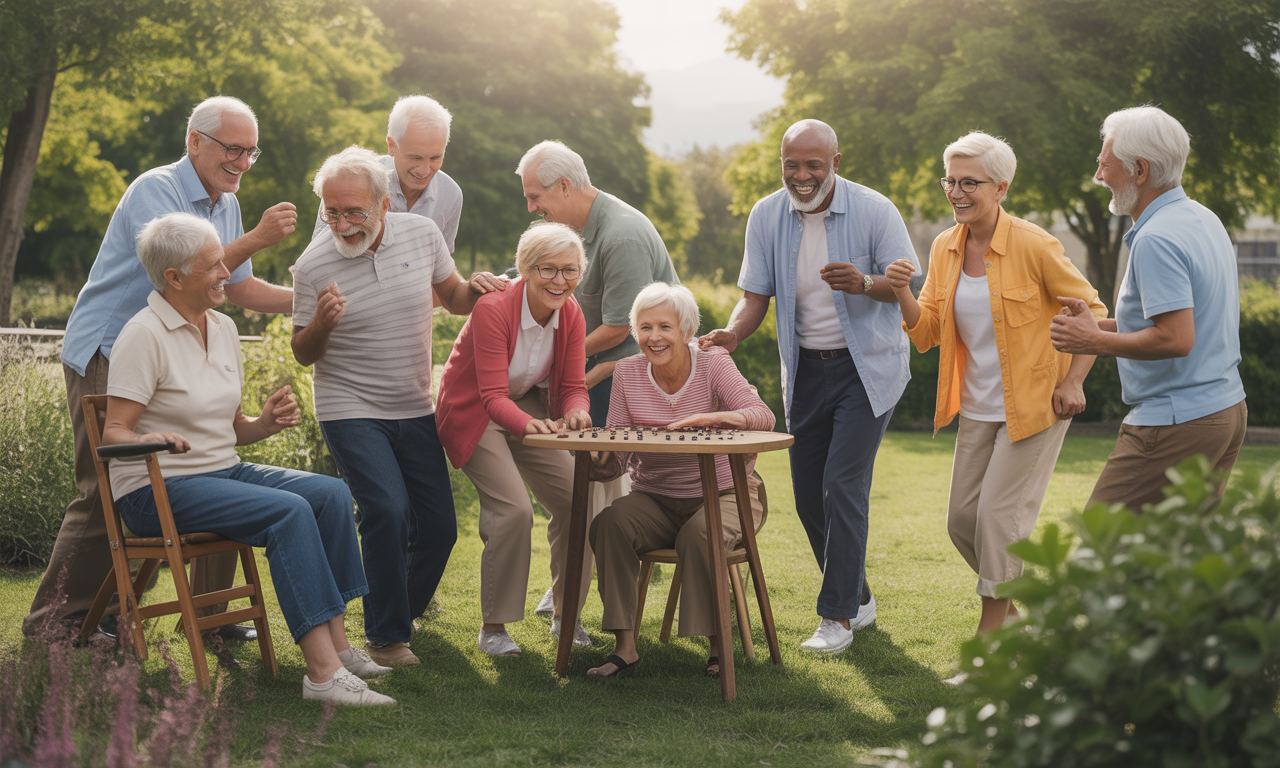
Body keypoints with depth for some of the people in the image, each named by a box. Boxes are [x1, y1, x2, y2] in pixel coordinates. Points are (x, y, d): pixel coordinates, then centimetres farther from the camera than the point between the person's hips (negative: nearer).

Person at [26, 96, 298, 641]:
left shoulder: (226, 205, 14)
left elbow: (237, 289, 18)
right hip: (105, 358, -8)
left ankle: (209, 613, 9)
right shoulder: (155, 191, -15)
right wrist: (256, 239, -33)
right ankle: (54, 623, -1)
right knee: (106, 495, -10)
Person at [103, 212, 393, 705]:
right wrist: (151, 439, -37)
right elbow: (113, 433, -16)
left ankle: (335, 643, -13)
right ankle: (322, 671, -32)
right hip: (157, 490, -8)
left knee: (331, 493, -13)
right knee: (289, 511, -28)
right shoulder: (144, 336, -12)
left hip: (225, 472, 8)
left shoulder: (223, 328, 11)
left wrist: (266, 424, -4)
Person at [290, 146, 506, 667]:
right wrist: (321, 323, -25)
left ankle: (404, 611, 31)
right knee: (387, 510, -22)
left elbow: (452, 297, 13)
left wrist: (475, 288, -10)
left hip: (416, 411, 4)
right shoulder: (313, 265, -12)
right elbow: (304, 355, -3)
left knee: (439, 527, 5)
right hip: (351, 411, -4)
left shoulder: (422, 235, -4)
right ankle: (386, 636, -7)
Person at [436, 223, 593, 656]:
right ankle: (493, 626, -8)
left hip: (530, 407, 6)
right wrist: (528, 425, -53)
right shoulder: (493, 309, -29)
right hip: (475, 413, -6)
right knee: (513, 509, -22)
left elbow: (574, 387, -10)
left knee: (577, 501, -7)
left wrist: (574, 413, -34)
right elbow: (493, 395, -33)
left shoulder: (570, 315, -10)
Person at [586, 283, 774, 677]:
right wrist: (600, 462, -27)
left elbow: (763, 416, -23)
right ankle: (625, 645, -19)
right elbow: (617, 453, -1)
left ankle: (719, 647, -19)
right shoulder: (628, 372, 1)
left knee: (698, 535, -34)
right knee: (609, 524, -26)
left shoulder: (713, 364, -8)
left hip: (722, 493, -3)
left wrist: (711, 418, -42)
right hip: (655, 499, 3)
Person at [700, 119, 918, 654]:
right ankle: (858, 598, 27)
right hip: (805, 368, 5)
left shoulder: (873, 210, -12)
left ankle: (838, 616, -6)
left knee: (843, 485, -14)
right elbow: (756, 294, 1)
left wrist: (865, 283, -31)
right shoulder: (766, 216, -2)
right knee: (809, 494, 8)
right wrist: (732, 333, -20)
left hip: (867, 365, -5)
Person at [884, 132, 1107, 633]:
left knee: (998, 514, -8)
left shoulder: (1033, 245, -16)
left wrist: (1072, 382, -15)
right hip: (978, 407, 7)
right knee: (962, 519, 8)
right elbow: (927, 332, 2)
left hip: (1034, 404, -6)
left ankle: (990, 638, 6)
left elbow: (1091, 312, -8)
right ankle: (1018, 604, 31)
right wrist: (901, 293, -16)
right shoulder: (945, 249, 2)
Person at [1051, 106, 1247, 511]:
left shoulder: (1156, 240, -19)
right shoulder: (1205, 220, 13)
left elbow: (1177, 338, -26)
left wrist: (1095, 341, -15)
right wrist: (1099, 324, 14)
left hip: (1175, 424, -10)